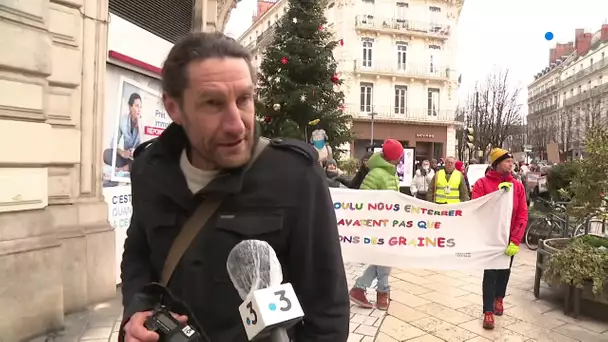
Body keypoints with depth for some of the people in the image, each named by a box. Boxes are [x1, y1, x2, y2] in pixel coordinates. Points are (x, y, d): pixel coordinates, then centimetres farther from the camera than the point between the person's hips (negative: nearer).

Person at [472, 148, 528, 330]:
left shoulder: (517, 185, -2)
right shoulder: (482, 183, -9)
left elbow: (522, 215, -6)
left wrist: (515, 240, -14)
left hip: (509, 237, 3)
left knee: (504, 270, 18)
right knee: (490, 272, -1)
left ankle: (499, 298, 42)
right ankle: (488, 311, 9)